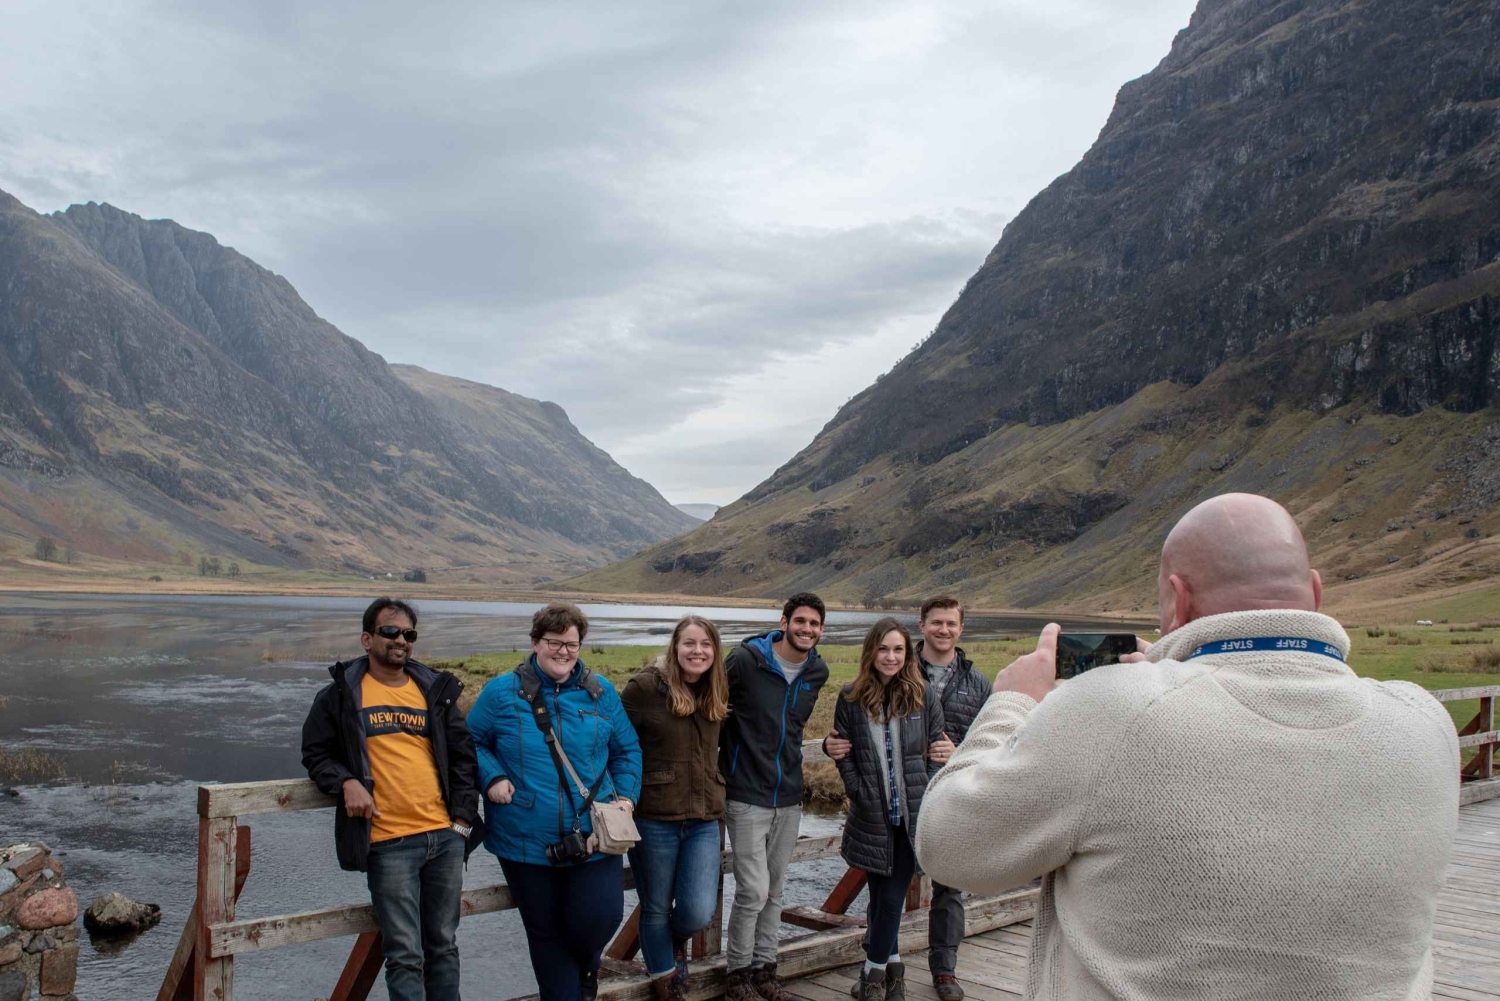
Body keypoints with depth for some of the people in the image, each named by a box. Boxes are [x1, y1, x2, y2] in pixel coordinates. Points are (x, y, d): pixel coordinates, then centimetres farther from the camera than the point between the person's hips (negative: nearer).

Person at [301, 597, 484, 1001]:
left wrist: (464, 816, 5)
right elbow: (315, 753, 10)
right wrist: (346, 781, -10)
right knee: (405, 955, -3)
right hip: (388, 843, -3)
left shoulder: (436, 689, 12)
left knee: (444, 946, 13)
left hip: (446, 837, 4)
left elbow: (463, 755, 14)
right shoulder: (341, 694, 4)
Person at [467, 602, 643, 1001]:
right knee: (546, 934, 10)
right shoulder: (503, 693, -2)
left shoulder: (600, 693, 4)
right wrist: (492, 778, -9)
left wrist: (626, 796, -1)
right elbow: (470, 743, 7)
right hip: (528, 844, 0)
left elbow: (627, 751, 12)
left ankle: (585, 966, 29)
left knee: (599, 916, -8)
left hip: (594, 837, 1)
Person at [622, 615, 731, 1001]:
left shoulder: (717, 693, 7)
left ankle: (676, 939, 32)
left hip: (704, 821, 4)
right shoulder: (645, 687, -10)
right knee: (656, 910, 10)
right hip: (654, 819, -3)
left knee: (699, 913, -4)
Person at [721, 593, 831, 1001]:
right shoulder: (745, 660, -13)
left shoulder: (817, 672, 4)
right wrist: (724, 765, -1)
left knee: (774, 891, 12)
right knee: (753, 890, -6)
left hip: (789, 797, 5)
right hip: (747, 795, -5)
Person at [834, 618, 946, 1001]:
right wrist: (861, 795, -9)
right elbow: (844, 754, 1)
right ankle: (892, 968, 25)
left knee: (891, 897, -1)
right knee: (881, 895, 10)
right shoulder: (851, 698, 0)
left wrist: (927, 800, -7)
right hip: (872, 818, 1)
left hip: (912, 816, -1)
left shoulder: (923, 696, -1)